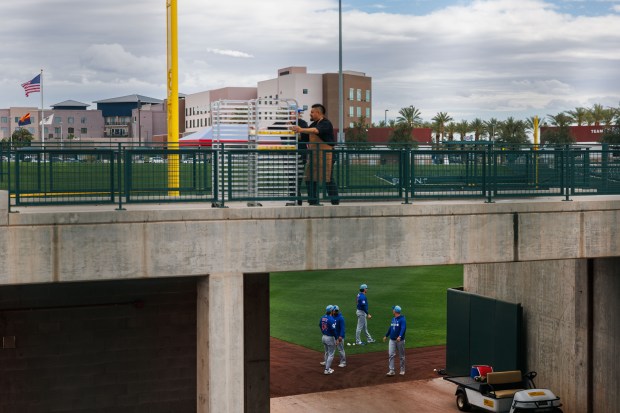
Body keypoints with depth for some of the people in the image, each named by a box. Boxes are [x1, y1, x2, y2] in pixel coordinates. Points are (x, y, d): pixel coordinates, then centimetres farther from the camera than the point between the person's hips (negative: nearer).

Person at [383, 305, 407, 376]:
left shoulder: (402, 319, -13)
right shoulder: (393, 319, 11)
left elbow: (403, 329, -27)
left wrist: (400, 336, -42)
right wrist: (386, 336, 29)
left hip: (400, 340, -6)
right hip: (392, 340, 6)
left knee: (401, 356, 7)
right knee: (391, 355, -4)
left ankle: (402, 370, 20)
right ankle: (391, 371, -5)